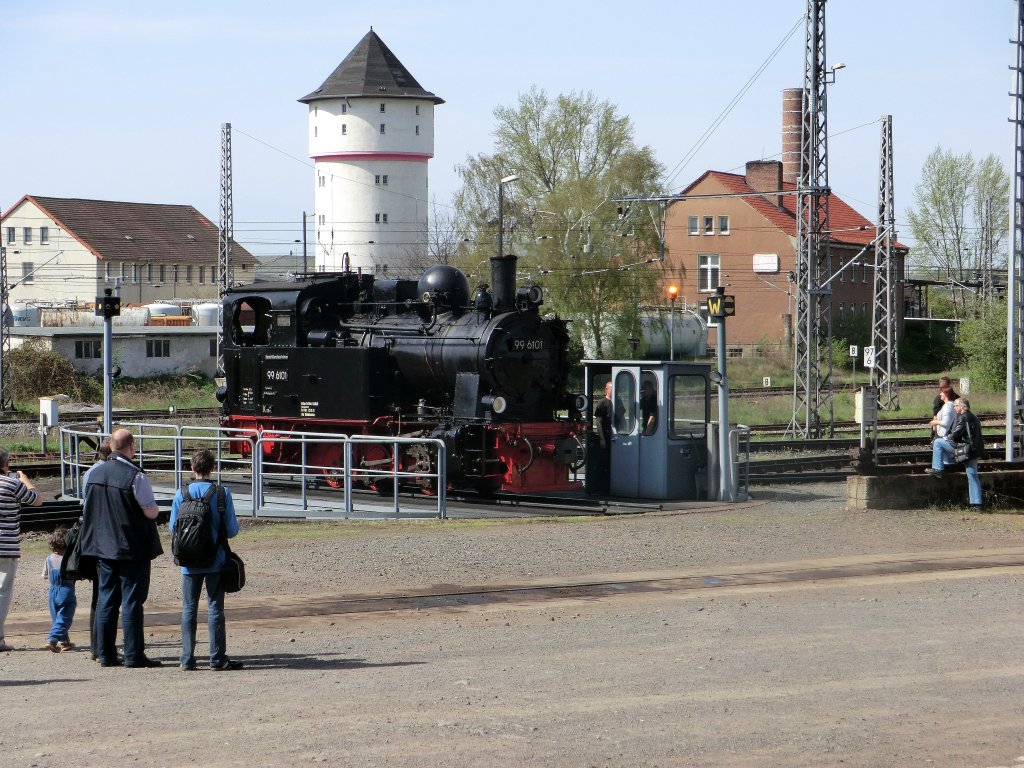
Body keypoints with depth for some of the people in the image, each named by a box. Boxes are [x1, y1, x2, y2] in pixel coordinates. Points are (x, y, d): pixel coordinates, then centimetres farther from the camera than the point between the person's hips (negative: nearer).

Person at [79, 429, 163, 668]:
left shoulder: (95, 473, 4)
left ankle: (106, 654, 12)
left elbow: (88, 509, 13)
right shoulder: (135, 476, -17)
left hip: (103, 547, 6)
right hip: (133, 548, -6)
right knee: (132, 601, -2)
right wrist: (155, 507, 6)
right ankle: (134, 655, -2)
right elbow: (151, 511, -15)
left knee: (106, 600, 10)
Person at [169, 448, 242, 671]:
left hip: (190, 562, 1)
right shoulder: (222, 494, -8)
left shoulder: (182, 494, -4)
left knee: (188, 609, 8)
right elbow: (231, 530, -7)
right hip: (216, 561, -1)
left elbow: (173, 528, 0)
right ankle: (217, 659, 3)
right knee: (215, 609, 4)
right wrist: (236, 526, 15)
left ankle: (187, 659, 6)